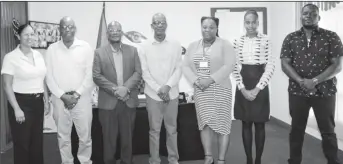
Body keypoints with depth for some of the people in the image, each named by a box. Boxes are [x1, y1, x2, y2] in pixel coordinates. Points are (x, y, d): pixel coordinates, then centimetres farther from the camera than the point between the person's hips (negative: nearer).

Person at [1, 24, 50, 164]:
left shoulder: (38, 55, 7)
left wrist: (46, 101, 10)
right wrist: (17, 109, -16)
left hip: (38, 102, 5)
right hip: (22, 102, -5)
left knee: (37, 141, 14)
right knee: (22, 143, 5)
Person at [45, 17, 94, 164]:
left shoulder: (85, 47, -1)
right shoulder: (52, 49, 3)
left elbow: (90, 75, -3)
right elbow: (49, 76, 1)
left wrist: (77, 94, -10)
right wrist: (63, 95, -8)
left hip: (82, 98, -1)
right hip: (59, 99, 1)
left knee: (85, 136, 5)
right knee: (63, 136, 10)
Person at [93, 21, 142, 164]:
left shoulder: (132, 50, 8)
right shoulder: (99, 53, 3)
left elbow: (138, 73, 1)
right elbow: (96, 76, -4)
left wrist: (126, 88, -14)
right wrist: (114, 89, -15)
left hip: (128, 101, 2)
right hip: (108, 102, -1)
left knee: (127, 137, 9)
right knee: (109, 138, 7)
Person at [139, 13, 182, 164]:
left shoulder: (175, 44, 1)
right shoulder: (145, 46, 0)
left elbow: (178, 69, -1)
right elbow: (145, 72, -2)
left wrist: (167, 86, -14)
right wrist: (158, 89, -10)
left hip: (172, 94, 1)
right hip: (153, 94, -1)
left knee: (172, 129, 11)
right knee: (154, 130, 7)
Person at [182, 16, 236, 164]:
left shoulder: (225, 45, -2)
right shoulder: (193, 46, 11)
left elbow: (229, 66, -12)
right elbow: (185, 66, 7)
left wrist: (210, 79, -19)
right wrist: (195, 80, -11)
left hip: (220, 90, -3)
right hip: (200, 91, 4)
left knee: (221, 124, -2)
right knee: (204, 123, 5)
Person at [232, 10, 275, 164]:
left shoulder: (265, 40, -3)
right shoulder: (237, 41, 4)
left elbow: (270, 66, -6)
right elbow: (235, 67, 3)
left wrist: (257, 89, -11)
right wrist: (243, 89, -7)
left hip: (260, 86, -2)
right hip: (243, 88, 2)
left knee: (259, 124, 5)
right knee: (246, 124, 7)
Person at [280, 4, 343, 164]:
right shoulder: (290, 38, 4)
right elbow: (285, 64, -1)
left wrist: (315, 81, -17)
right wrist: (301, 81, -16)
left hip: (324, 91, -2)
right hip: (297, 91, 2)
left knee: (328, 130, 7)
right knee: (296, 128, 11)